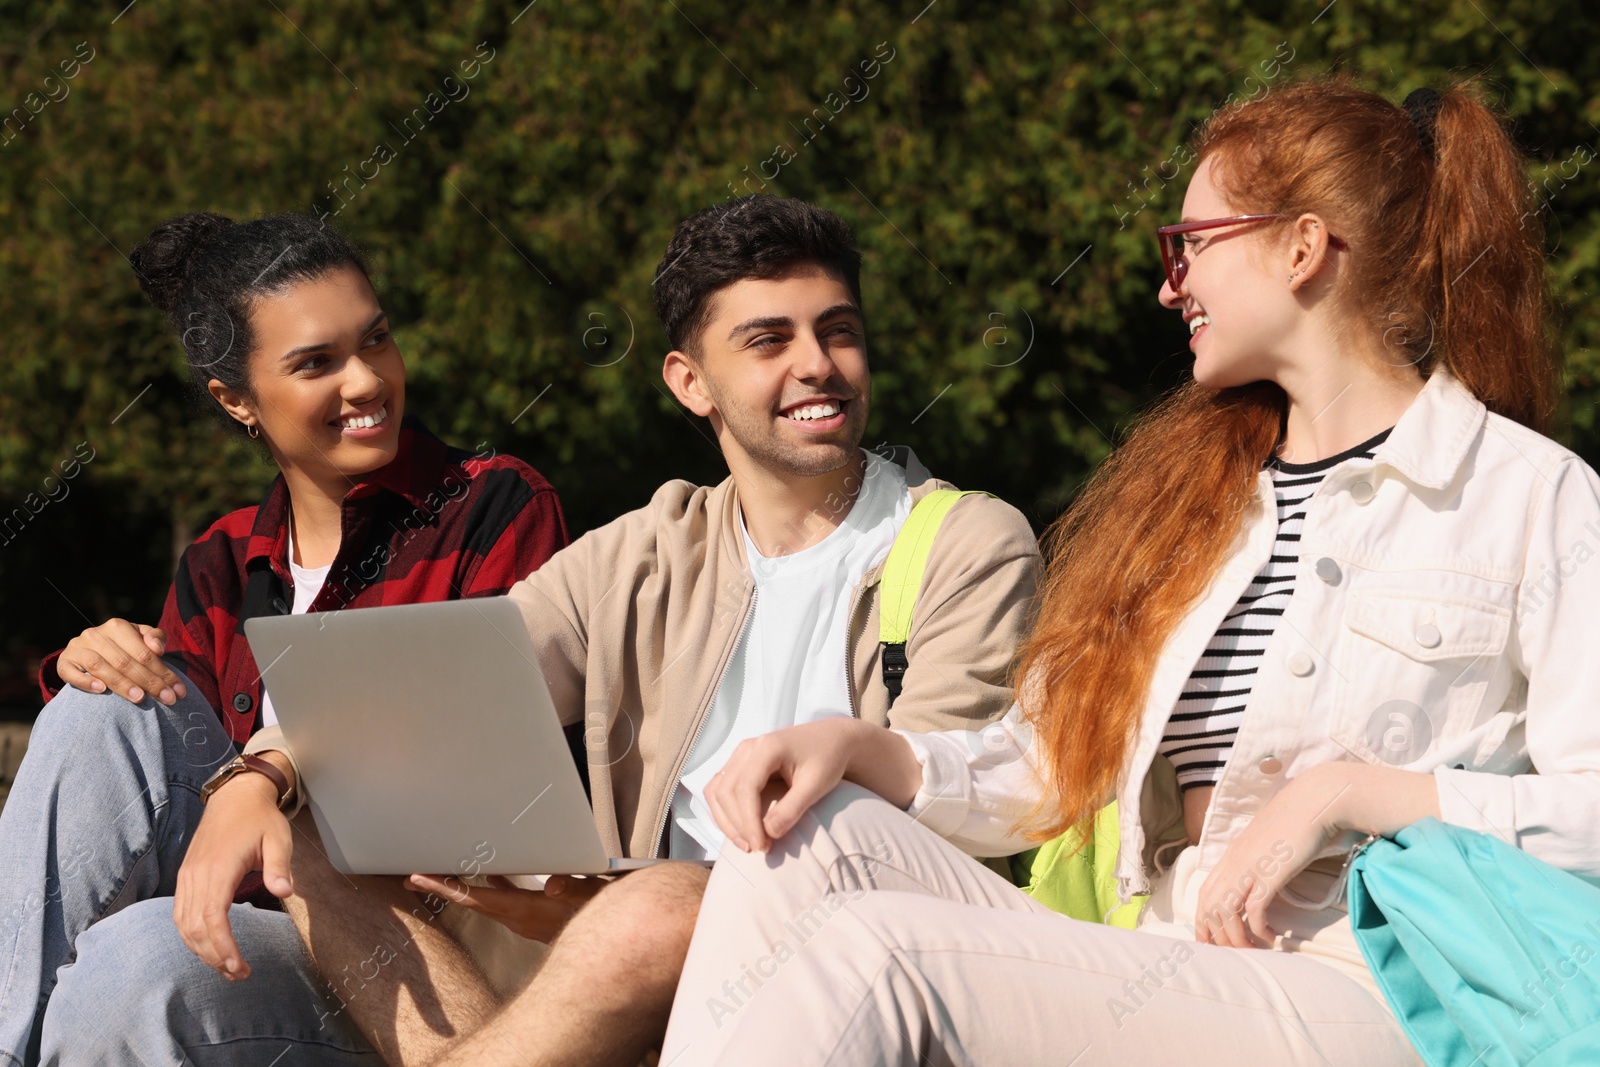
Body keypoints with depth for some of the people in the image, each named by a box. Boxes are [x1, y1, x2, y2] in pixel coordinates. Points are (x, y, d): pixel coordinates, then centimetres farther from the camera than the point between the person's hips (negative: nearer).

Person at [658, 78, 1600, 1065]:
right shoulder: (1196, 490, 24)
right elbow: (1047, 769, 18)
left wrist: (1346, 792, -15)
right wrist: (856, 752, 0)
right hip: (1165, 972, 7)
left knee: (877, 949, -25)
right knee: (810, 838, -16)